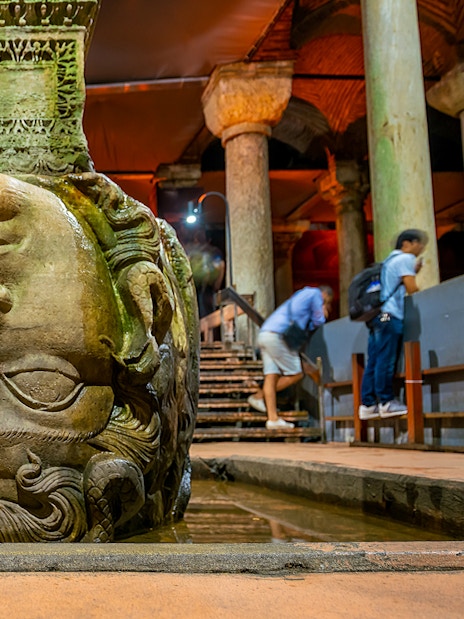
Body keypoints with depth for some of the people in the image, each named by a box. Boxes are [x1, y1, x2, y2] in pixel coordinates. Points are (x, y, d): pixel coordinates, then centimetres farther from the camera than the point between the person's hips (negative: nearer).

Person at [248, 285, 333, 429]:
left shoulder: (301, 295, 33)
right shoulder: (315, 294, 7)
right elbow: (318, 322, 9)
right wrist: (323, 314, 27)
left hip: (265, 333, 9)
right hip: (278, 335, -9)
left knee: (271, 376, 2)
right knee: (296, 374, 0)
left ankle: (273, 418, -2)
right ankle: (259, 396, 3)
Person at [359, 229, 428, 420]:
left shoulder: (390, 260, 26)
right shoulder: (406, 259, -2)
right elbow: (411, 289, -8)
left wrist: (414, 271, 21)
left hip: (378, 316, 9)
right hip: (390, 315, -9)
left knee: (374, 362, 5)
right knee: (386, 361, -8)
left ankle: (368, 404, 4)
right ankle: (386, 402, -8)